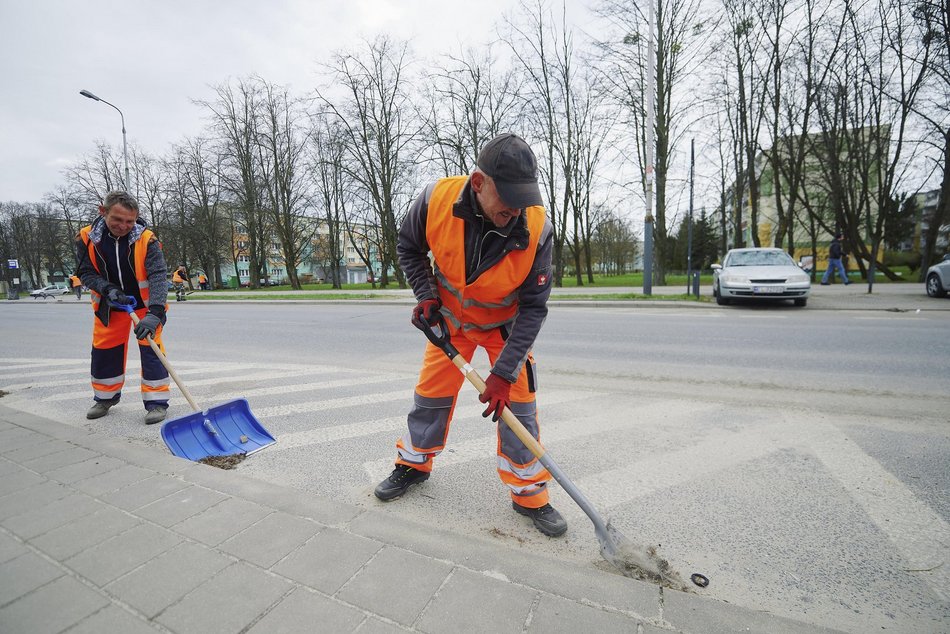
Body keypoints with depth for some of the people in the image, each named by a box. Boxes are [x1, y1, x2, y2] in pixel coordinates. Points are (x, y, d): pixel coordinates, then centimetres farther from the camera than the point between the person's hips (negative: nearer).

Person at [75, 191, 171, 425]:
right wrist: (108, 289, -26)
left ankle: (156, 401, 0)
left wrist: (154, 313, -42)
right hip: (109, 304, 4)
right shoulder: (87, 238, -12)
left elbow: (158, 276, -31)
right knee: (104, 350, 12)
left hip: (145, 303, -4)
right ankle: (106, 397, 32)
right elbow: (86, 272, -4)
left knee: (151, 348, -8)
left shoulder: (146, 239, -23)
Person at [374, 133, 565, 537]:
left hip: (506, 324, -1)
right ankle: (414, 464, 34)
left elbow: (533, 308, -24)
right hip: (450, 316, 2)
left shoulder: (536, 229, -30)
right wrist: (426, 295, -17)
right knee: (431, 393, 8)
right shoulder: (437, 199, -27)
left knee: (516, 403, -4)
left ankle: (530, 495, 16)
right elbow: (408, 247, -5)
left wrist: (503, 373, -28)